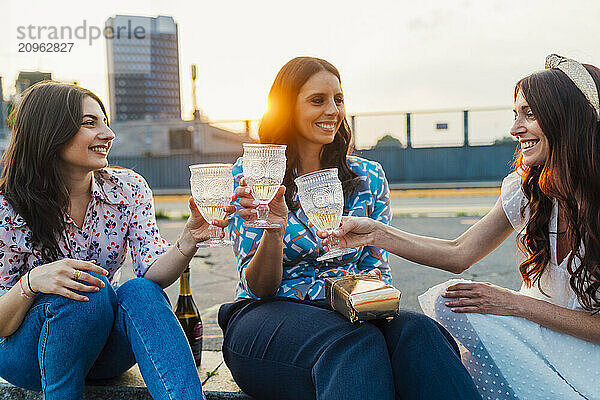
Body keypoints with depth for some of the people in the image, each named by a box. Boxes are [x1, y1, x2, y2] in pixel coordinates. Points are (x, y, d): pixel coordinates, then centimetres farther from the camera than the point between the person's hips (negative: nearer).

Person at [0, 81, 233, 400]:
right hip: (27, 355, -2)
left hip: (104, 346, 2)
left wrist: (187, 243, -37)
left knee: (142, 292, -30)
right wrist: (32, 281, -34)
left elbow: (152, 272, -17)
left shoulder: (128, 189, -6)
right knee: (87, 291, -33)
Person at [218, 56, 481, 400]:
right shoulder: (248, 178, 2)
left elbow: (375, 267, 12)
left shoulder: (369, 177, 10)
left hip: (349, 313, 3)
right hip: (268, 315, -2)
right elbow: (259, 287, -3)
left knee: (417, 332, -31)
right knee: (357, 342, -35)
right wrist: (273, 230, -24)